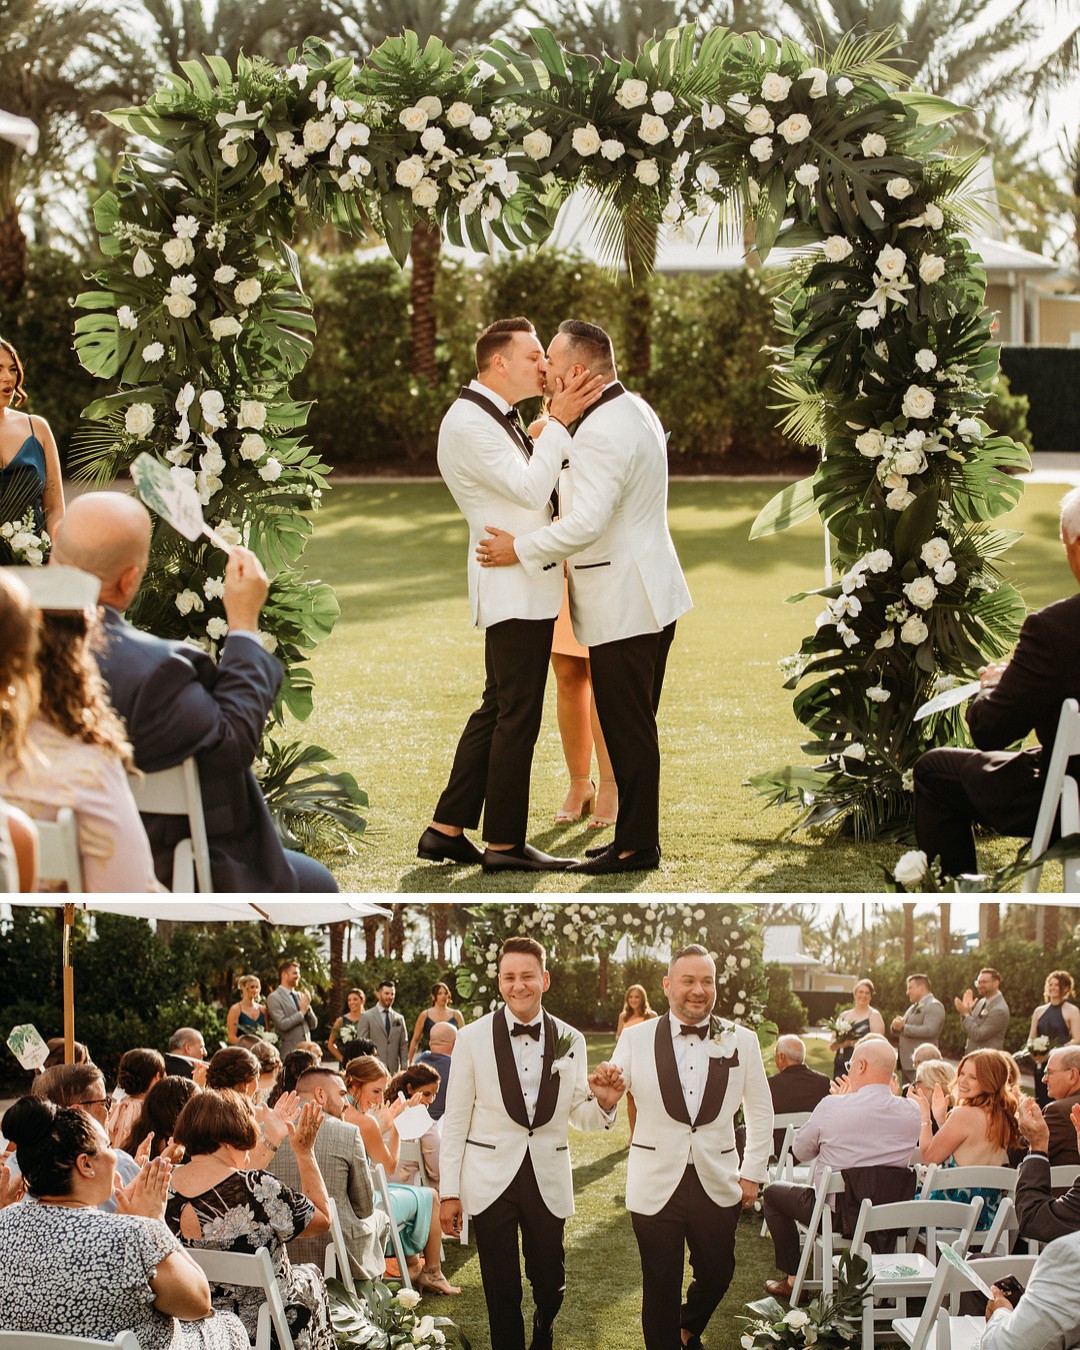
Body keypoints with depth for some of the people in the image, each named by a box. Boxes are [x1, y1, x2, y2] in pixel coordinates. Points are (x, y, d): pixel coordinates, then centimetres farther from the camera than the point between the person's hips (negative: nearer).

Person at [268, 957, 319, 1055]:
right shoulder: (274, 998, -3)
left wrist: (308, 1007, -2)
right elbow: (282, 1024, -15)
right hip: (288, 1051, -6)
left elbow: (313, 1024, 15)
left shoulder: (300, 995, 16)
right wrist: (302, 1011, -7)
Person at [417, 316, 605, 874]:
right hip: (514, 590, -11)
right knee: (517, 716, -5)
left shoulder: (499, 418, 17)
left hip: (527, 587, 11)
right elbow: (530, 489, -19)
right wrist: (557, 421, -17)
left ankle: (446, 830, 17)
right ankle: (504, 843, 1)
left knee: (497, 710, 13)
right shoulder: (467, 423, -15)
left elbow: (537, 485, 17)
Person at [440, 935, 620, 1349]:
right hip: (491, 1180, -2)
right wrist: (449, 1191, -1)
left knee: (550, 1285, 11)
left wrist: (604, 1103, -13)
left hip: (548, 1180, 2)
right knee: (502, 1289, 4)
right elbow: (455, 1119, 0)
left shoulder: (570, 1041, 3)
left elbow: (578, 1116, 10)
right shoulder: (472, 1038, -4)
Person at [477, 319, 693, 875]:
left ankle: (636, 846, 2)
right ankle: (636, 835, 22)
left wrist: (521, 549, -15)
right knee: (634, 728, 16)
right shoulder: (635, 410, 12)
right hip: (649, 594, 11)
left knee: (627, 729, -3)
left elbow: (585, 523, -27)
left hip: (622, 606, -11)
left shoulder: (601, 433, -21)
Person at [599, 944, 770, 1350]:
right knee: (661, 1286, 7)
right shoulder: (636, 1039, -4)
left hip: (717, 1184, 2)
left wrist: (753, 1174, 6)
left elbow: (760, 1112, 10)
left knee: (716, 1274, 15)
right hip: (656, 1184, -2)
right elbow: (608, 1101, -10)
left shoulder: (741, 1041, 0)